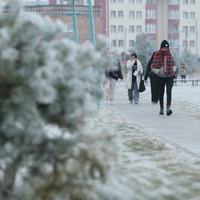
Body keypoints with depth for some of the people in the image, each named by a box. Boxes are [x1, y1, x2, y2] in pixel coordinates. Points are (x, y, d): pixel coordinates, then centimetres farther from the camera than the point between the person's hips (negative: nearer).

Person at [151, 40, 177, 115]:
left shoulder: (171, 55, 0)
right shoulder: (157, 55, -6)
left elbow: (175, 64, 15)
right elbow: (153, 67, -2)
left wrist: (173, 70, -4)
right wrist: (159, 71, -18)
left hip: (170, 77, 0)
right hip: (161, 77, 0)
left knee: (169, 91, -17)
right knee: (161, 93, 9)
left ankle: (168, 108, -27)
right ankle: (161, 108, 26)